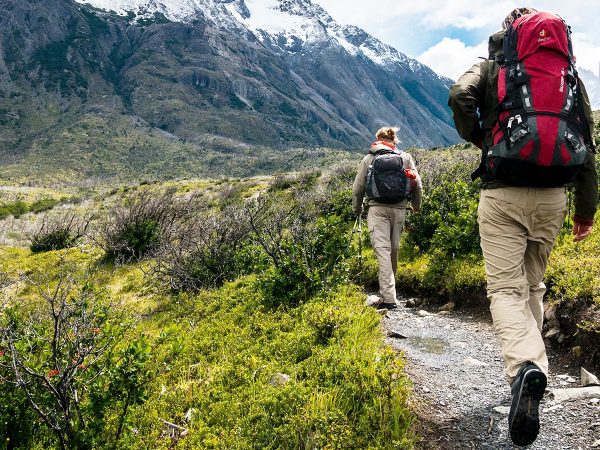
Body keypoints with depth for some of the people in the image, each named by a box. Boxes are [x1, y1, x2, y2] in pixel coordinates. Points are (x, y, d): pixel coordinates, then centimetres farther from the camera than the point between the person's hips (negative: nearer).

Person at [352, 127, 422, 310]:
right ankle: (386, 293, 24)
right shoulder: (405, 157, 11)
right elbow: (417, 184, 8)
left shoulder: (368, 159, 8)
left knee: (382, 249, -9)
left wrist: (357, 208, 24)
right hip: (399, 209, 3)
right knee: (394, 250, 13)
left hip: (377, 209, -2)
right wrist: (416, 205, 25)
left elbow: (358, 188, 8)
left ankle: (388, 298, -18)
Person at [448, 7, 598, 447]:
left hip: (503, 195, -3)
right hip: (553, 196, 4)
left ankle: (525, 366, -26)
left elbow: (459, 96, -14)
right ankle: (530, 362, 24)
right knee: (533, 285, 18)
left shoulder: (492, 68, 9)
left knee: (506, 288, -3)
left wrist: (477, 138, 5)